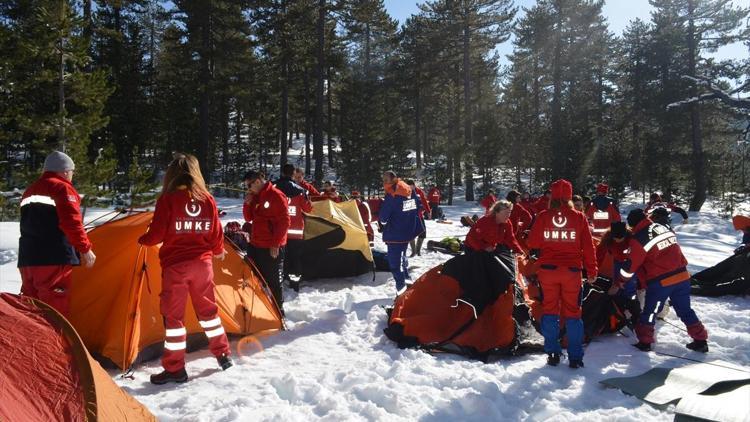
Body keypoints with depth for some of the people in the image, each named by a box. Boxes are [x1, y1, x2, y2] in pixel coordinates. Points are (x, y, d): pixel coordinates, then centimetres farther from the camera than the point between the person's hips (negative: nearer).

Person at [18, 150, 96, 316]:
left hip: (27, 256, 9)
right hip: (54, 257, -9)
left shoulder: (30, 191, 23)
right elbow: (71, 222, -17)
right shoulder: (62, 188, -6)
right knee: (55, 307, -9)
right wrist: (85, 248, -11)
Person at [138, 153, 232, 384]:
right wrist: (218, 252, 26)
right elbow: (216, 235, 5)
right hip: (202, 263, 4)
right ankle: (223, 355, 27)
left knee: (173, 315, 5)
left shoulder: (168, 199, -11)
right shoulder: (207, 200, 1)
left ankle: (174, 369, 10)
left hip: (175, 265, -4)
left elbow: (157, 234, -10)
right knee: (208, 308, 18)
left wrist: (142, 240, 12)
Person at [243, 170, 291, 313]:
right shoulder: (255, 197, 10)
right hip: (255, 245, 8)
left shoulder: (276, 196, -14)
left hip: (271, 248, -8)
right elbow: (249, 218, 18)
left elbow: (284, 222, -17)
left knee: (273, 281, 1)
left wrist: (275, 244, -18)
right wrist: (248, 203, -1)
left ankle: (278, 311, 13)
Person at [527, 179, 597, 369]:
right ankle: (575, 357, 10)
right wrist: (592, 271, 7)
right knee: (572, 312, 9)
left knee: (550, 310, 12)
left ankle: (553, 354, 13)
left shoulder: (543, 216, -5)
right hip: (572, 270, 0)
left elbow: (533, 244, -2)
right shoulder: (579, 217, -3)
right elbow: (588, 246, -1)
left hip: (548, 269, 0)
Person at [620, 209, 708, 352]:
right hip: (682, 277, 6)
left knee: (650, 312, 10)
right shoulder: (664, 228, 8)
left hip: (660, 282, -6)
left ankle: (644, 342, 16)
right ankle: (700, 340, 25)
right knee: (685, 310, 20)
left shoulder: (638, 239, -13)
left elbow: (631, 266, -9)